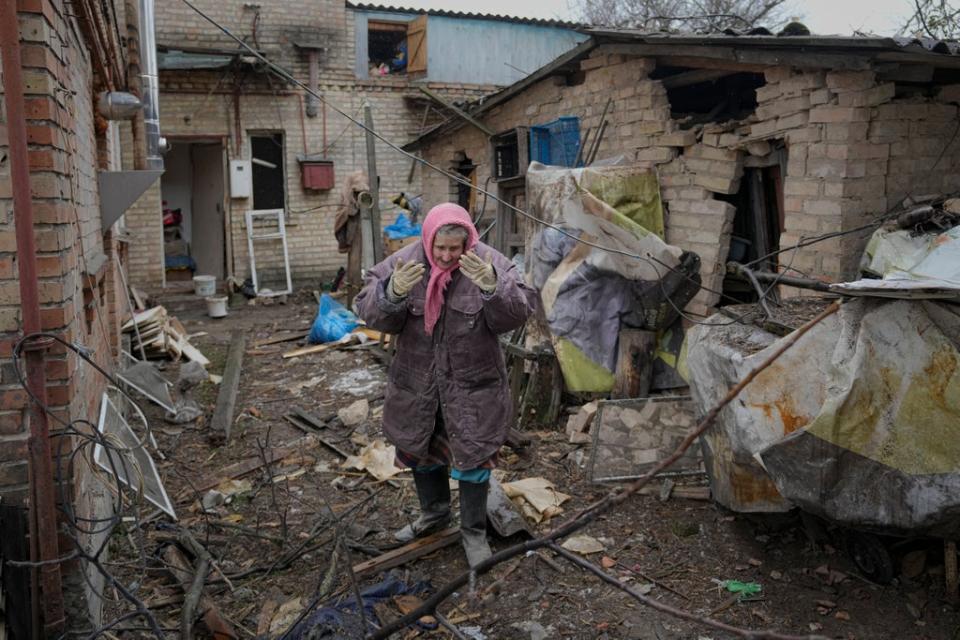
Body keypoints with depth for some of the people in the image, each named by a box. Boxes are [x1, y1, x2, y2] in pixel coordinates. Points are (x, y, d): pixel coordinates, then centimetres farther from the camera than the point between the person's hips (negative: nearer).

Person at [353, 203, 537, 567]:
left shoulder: (490, 264, -14)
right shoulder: (402, 264, -10)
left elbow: (519, 312, -19)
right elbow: (369, 312, -13)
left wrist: (493, 287, -38)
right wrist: (392, 293, -34)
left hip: (472, 383, -3)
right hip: (416, 382, 3)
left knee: (472, 456, 5)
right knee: (420, 449, 20)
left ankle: (474, 531, 27)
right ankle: (434, 514, 46)